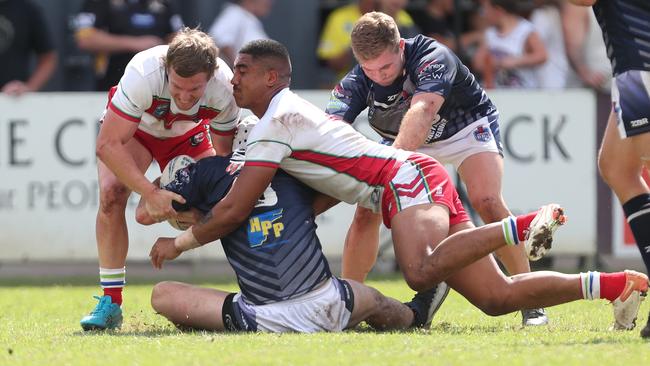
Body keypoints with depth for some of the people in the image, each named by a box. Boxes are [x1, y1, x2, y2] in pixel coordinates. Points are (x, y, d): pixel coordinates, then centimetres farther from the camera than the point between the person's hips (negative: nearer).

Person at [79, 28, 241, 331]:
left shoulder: (225, 88, -32)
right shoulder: (144, 73, -43)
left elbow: (224, 151, -14)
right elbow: (107, 144, -41)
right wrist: (150, 193, -47)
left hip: (189, 134, 3)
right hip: (132, 129, -3)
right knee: (112, 193, -26)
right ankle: (110, 303, -20)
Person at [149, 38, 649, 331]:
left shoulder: (276, 120, -9)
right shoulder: (296, 112, 20)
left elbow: (234, 210, -13)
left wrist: (183, 242, 3)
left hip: (409, 179, -9)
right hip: (412, 185, 9)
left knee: (421, 273, -39)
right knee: (496, 297, 3)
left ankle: (519, 227, -25)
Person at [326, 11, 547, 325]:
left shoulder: (432, 57, -37)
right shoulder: (356, 82, -24)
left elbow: (423, 110, -54)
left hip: (467, 126, -4)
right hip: (404, 142, 4)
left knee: (487, 201, -27)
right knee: (366, 211, -14)